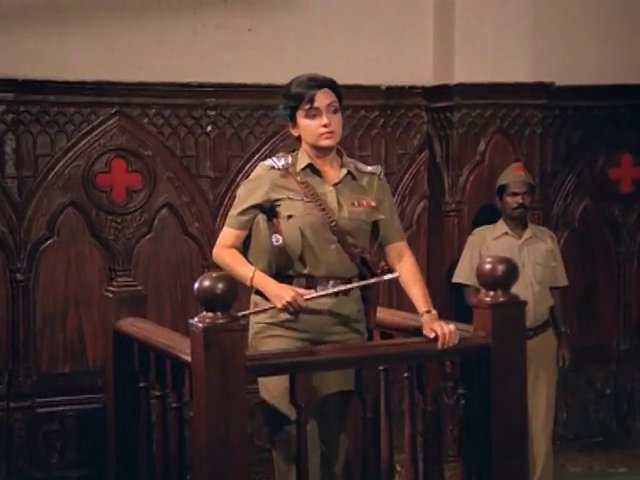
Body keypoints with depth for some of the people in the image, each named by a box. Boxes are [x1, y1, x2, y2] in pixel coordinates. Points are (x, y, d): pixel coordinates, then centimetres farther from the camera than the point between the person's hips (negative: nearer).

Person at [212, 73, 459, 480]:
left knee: (334, 436, 9)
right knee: (288, 436, -6)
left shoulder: (371, 181, 7)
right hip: (284, 321, -3)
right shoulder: (271, 176, -2)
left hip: (346, 321, 3)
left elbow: (400, 255, 4)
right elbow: (224, 250, -2)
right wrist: (269, 286, -17)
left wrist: (428, 314, -8)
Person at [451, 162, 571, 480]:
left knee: (540, 420, 5)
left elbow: (554, 293, 13)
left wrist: (562, 337, 11)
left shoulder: (547, 239, 8)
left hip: (541, 339, 3)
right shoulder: (481, 238, -2)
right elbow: (470, 292, -3)